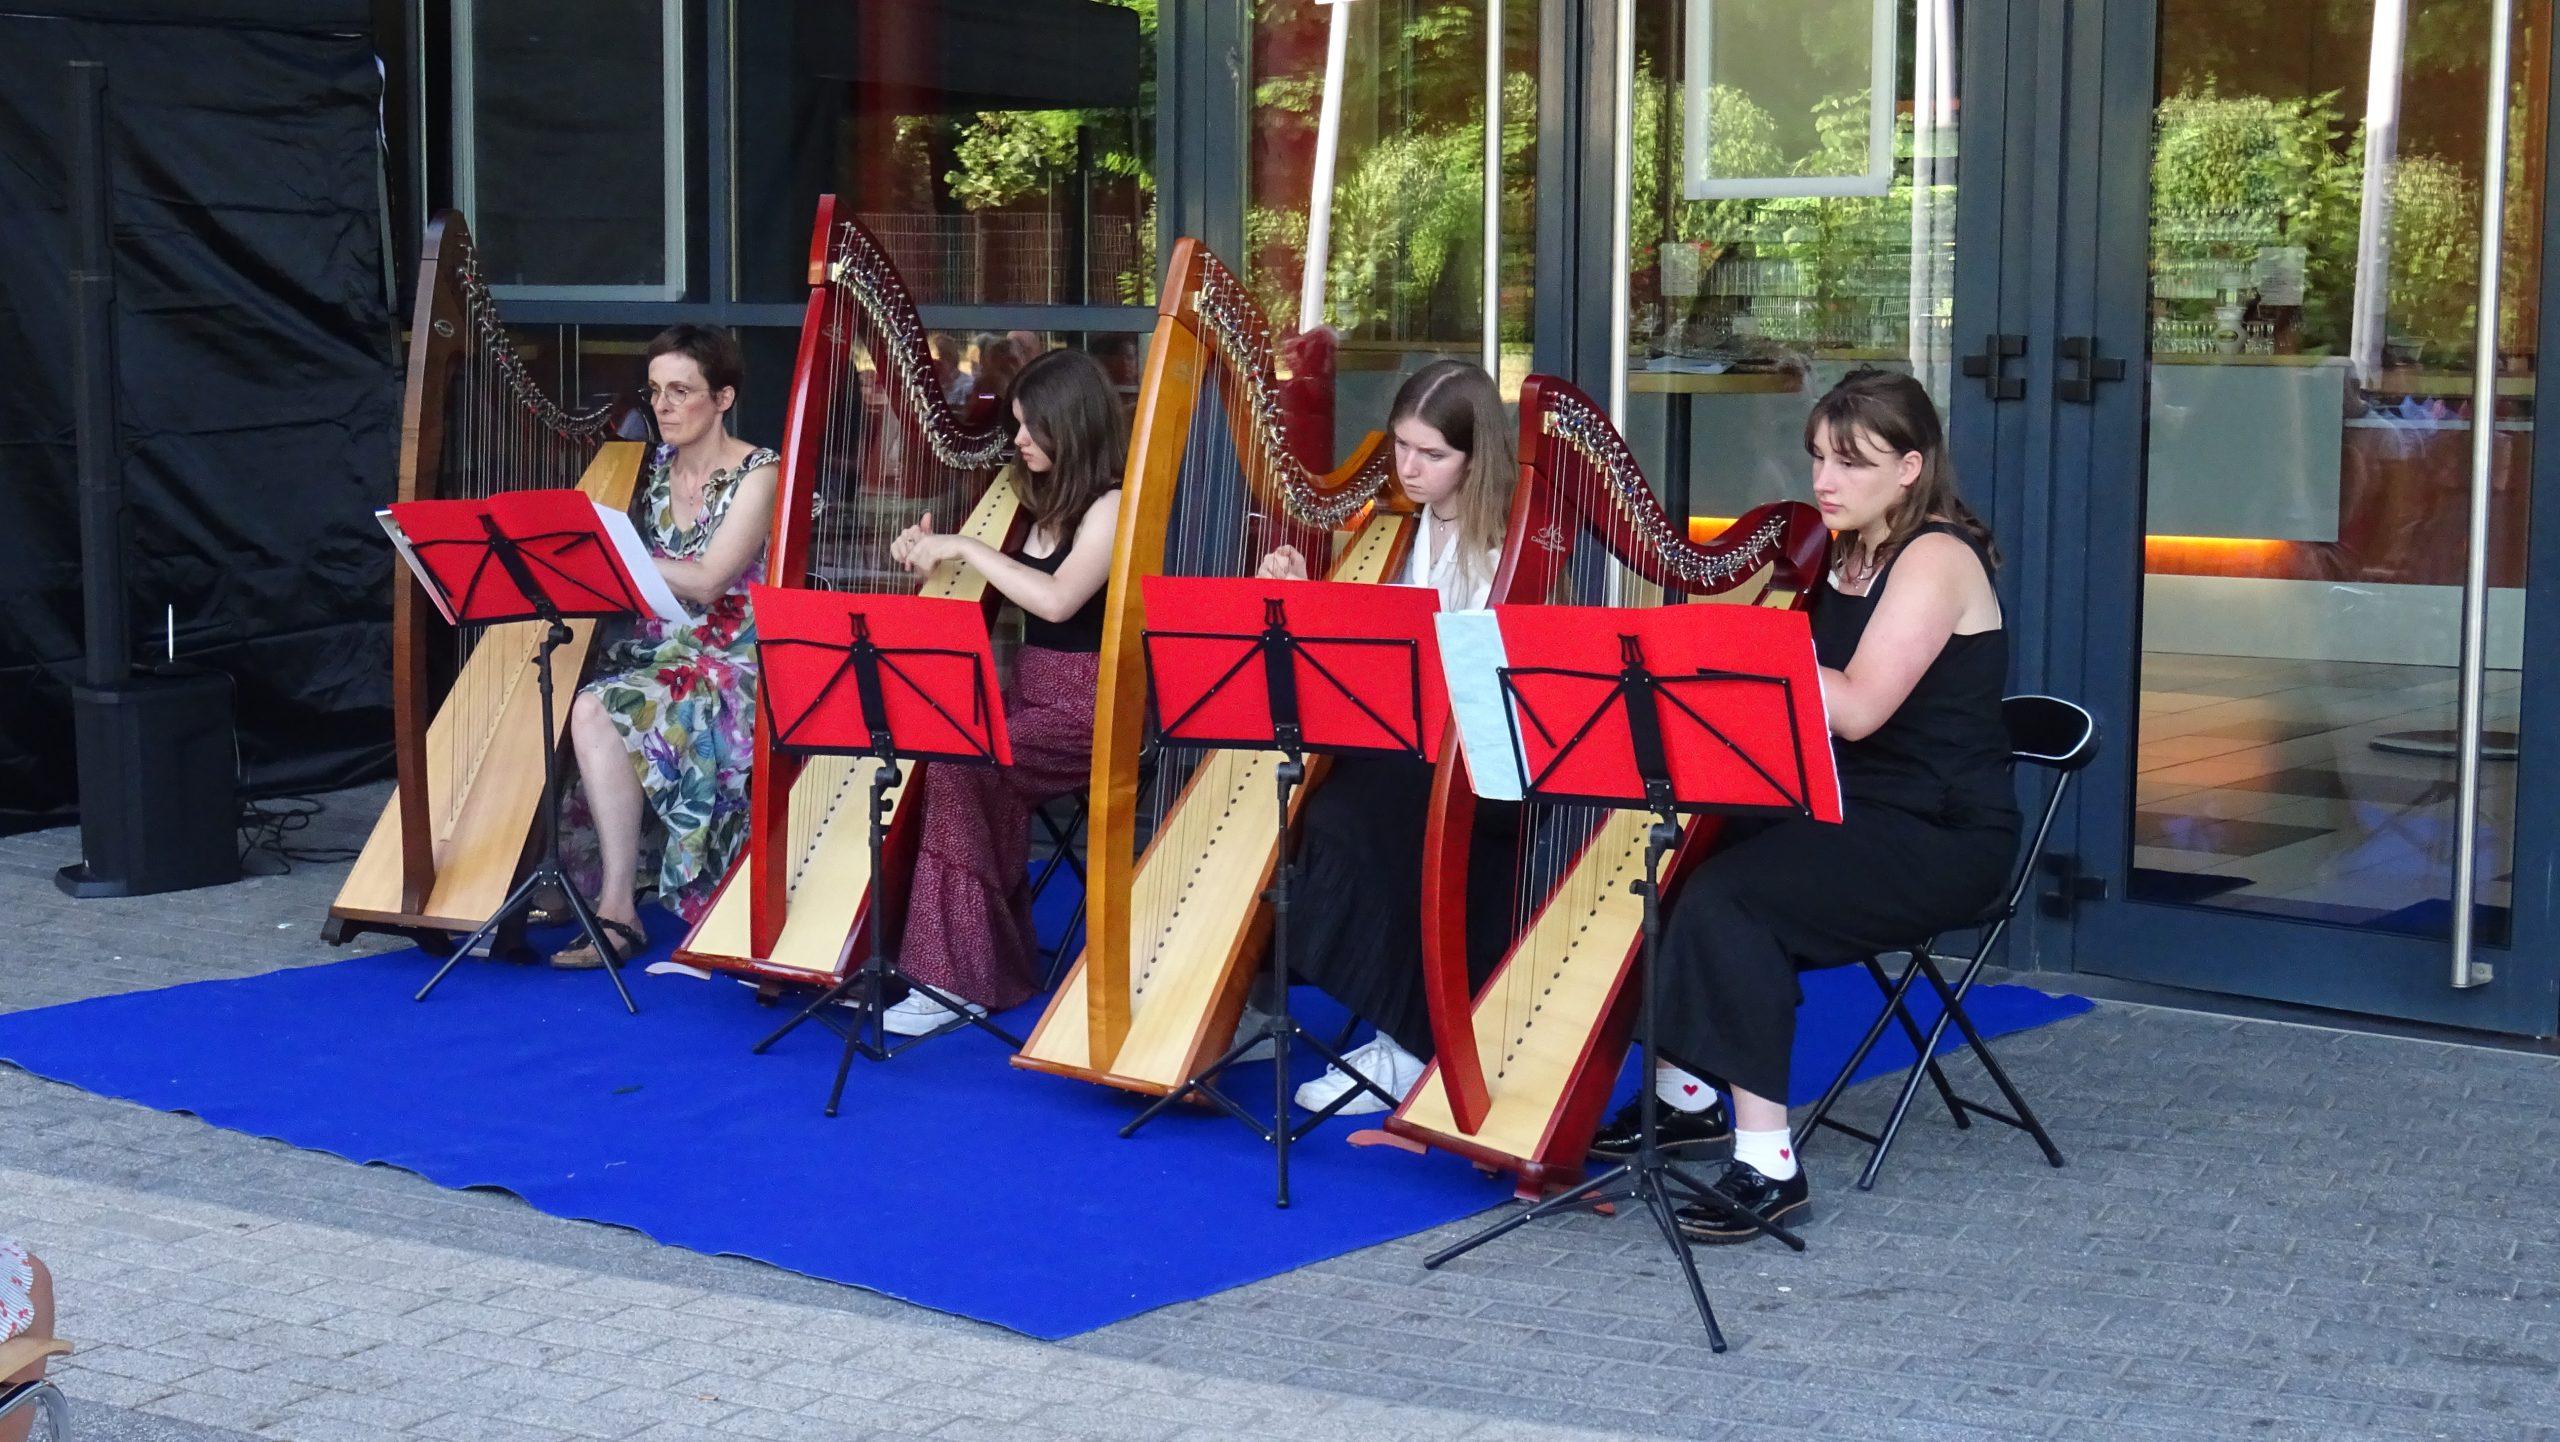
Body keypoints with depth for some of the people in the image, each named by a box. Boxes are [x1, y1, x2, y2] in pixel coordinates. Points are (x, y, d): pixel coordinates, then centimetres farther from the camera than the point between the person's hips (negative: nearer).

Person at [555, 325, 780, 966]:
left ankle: (617, 910, -21)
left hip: (728, 667, -6)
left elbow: (707, 581, -19)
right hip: (652, 650, 6)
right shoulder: (655, 469, 11)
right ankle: (563, 883, -15)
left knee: (595, 711, -29)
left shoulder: (757, 474, -9)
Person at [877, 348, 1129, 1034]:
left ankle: (961, 977, -21)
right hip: (1027, 694, 8)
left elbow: (1056, 600, -25)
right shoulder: (1044, 503, 14)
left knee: (958, 767, -27)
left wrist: (966, 547, -18)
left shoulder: (1111, 506, -11)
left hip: (1085, 708, -8)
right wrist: (931, 558, 2)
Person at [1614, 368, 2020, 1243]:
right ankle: (1684, 1098, 10)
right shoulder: (1844, 555, 13)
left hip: (1942, 840, -9)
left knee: (1727, 900, -27)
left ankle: (1769, 1167, -26)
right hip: (1846, 815, 9)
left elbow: (1857, 708, -25)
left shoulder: (1937, 557, -13)